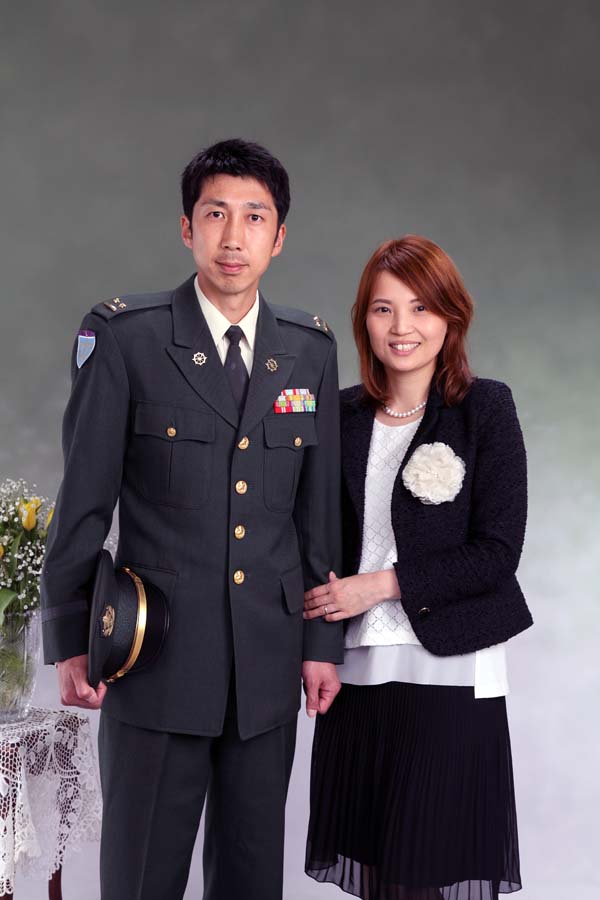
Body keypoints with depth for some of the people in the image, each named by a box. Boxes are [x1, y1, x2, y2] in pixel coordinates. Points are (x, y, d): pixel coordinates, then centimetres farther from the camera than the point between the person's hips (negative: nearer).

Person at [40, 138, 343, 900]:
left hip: (269, 664, 4)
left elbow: (319, 507, 9)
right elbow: (83, 502, -4)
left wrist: (323, 641, 9)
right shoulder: (123, 338, -5)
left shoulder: (311, 350, 6)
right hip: (159, 658, -3)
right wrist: (70, 641, -4)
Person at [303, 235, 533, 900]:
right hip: (358, 672, 4)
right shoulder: (343, 414, 8)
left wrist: (380, 585, -12)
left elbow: (498, 551, -9)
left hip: (448, 672, -4)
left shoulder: (485, 408, -4)